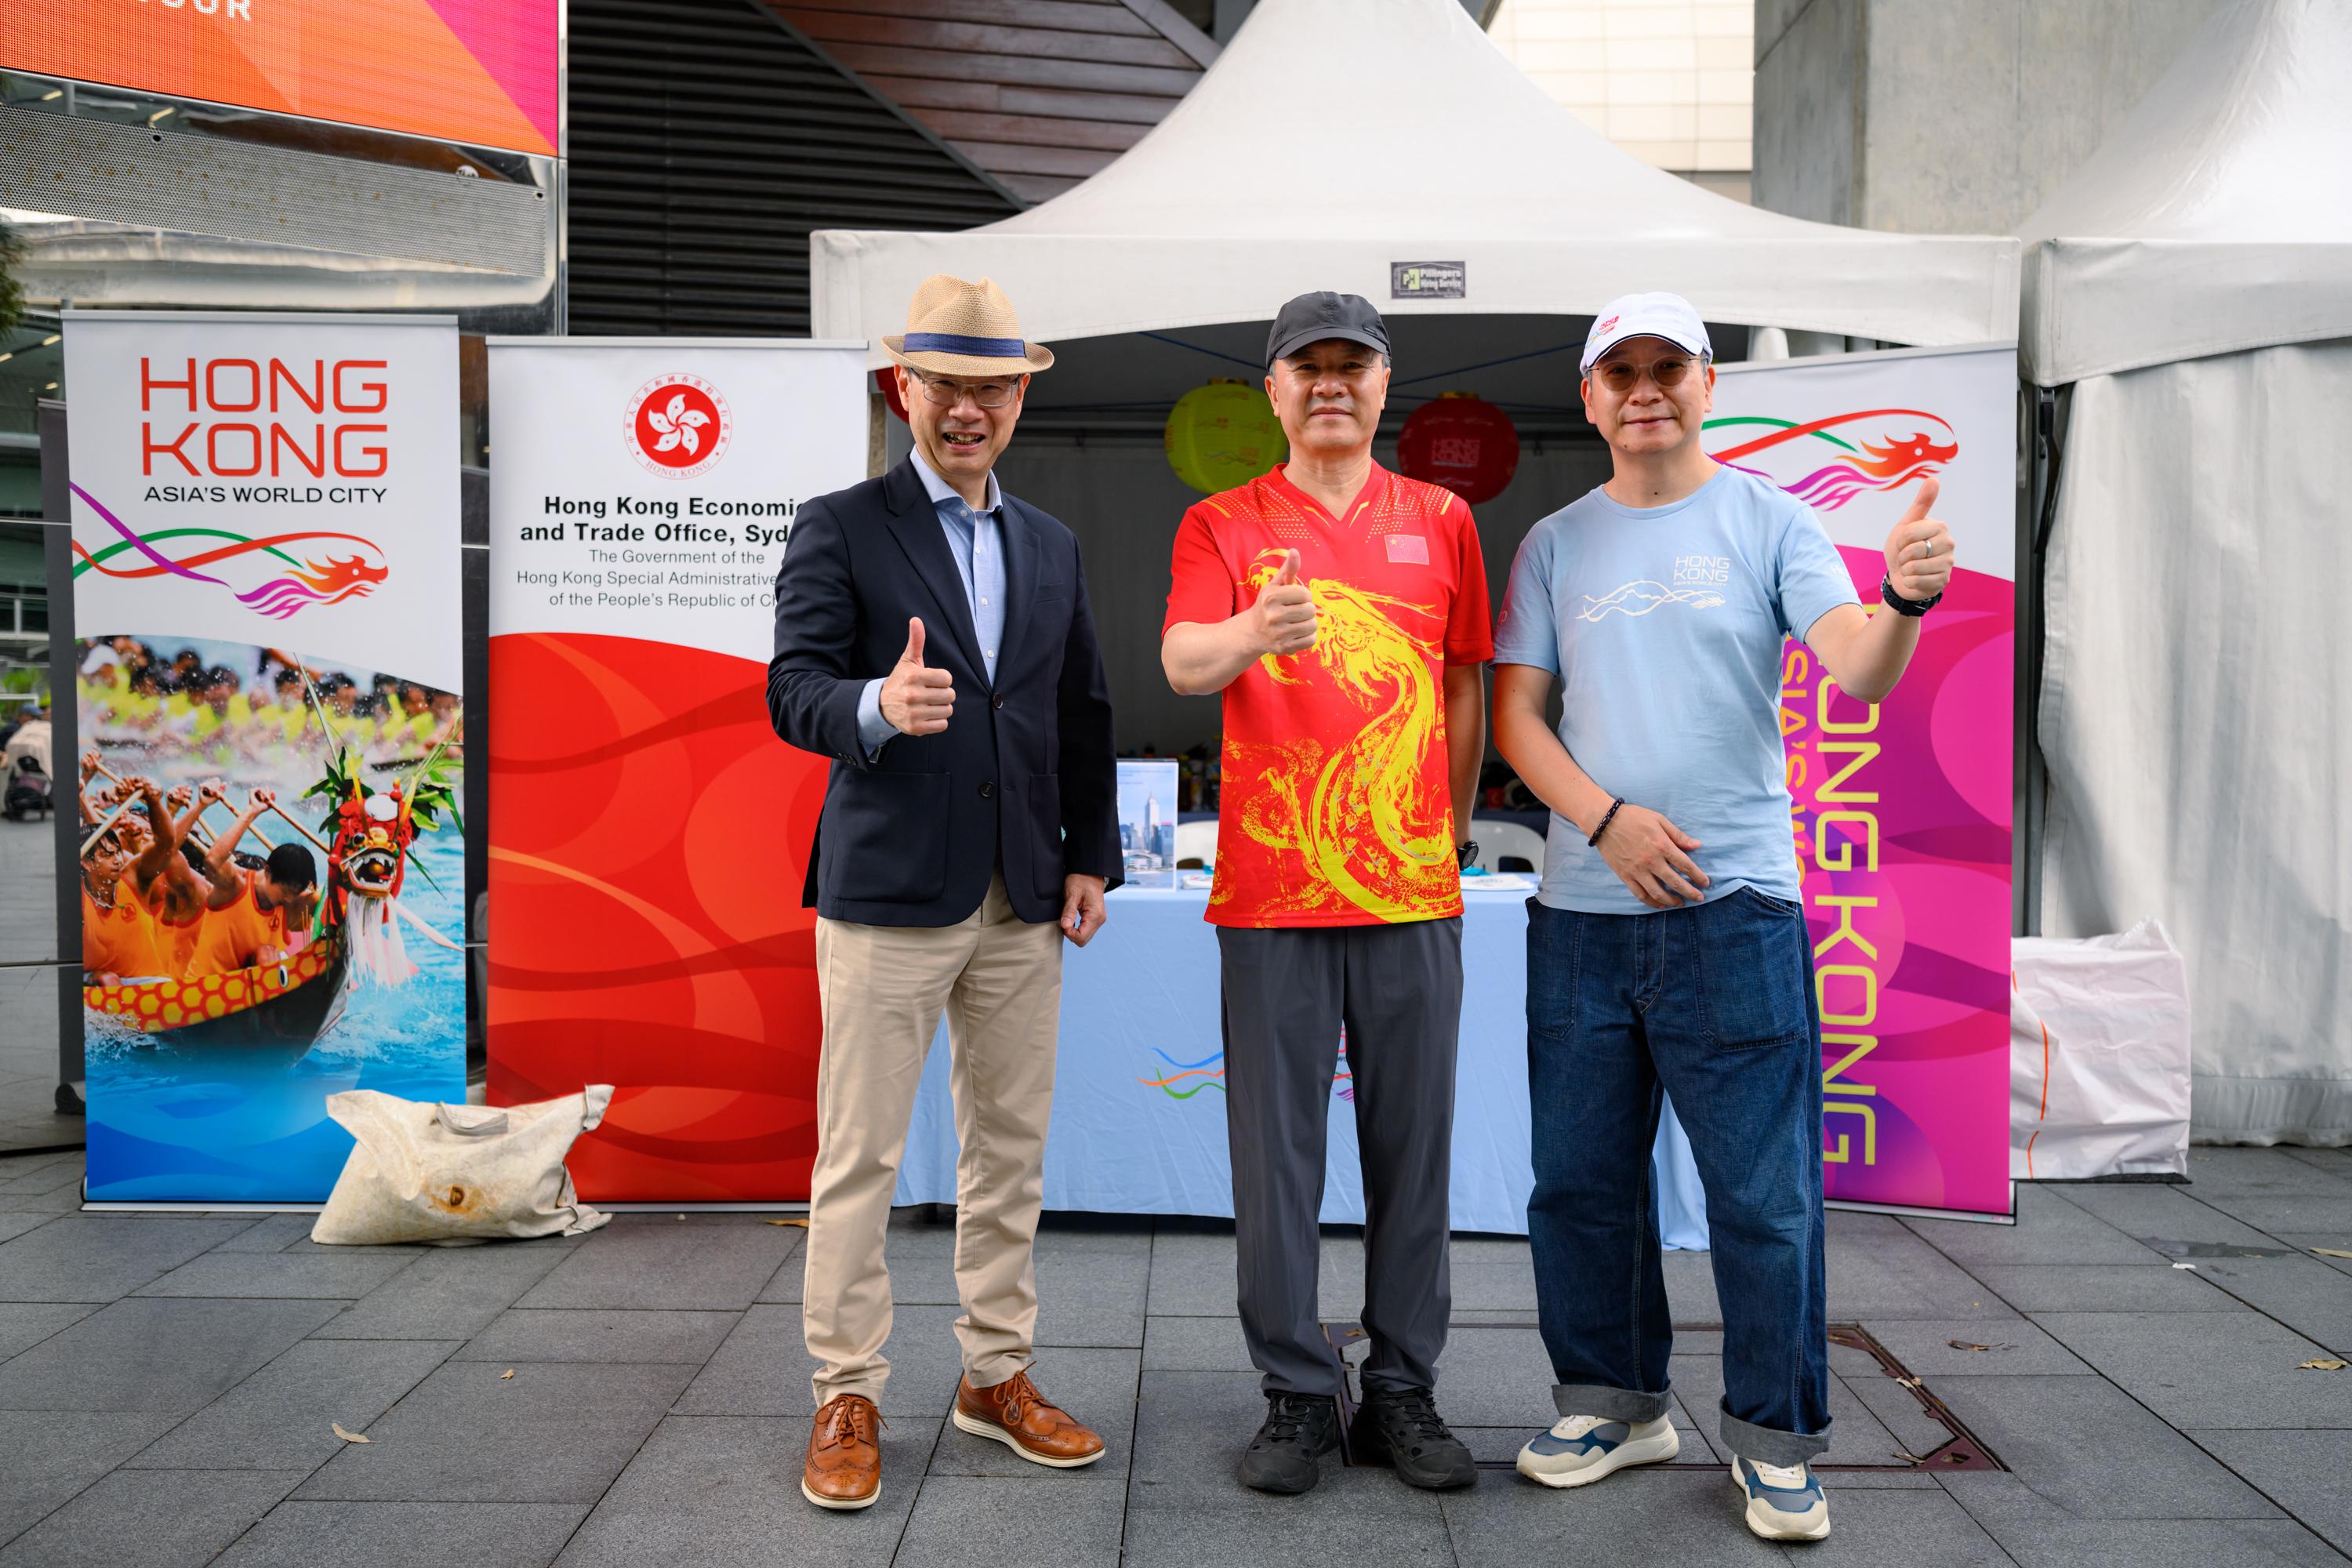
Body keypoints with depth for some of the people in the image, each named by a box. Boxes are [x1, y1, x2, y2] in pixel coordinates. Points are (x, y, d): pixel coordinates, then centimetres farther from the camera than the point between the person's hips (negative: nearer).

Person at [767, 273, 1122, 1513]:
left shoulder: (1051, 546, 15)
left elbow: (1083, 715, 15)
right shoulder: (839, 528, -1)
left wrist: (1092, 855, 8)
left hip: (1023, 901, 5)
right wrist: (878, 705, -32)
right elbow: (793, 690, -11)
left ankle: (996, 1375, 27)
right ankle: (847, 1396, 17)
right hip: (888, 895, -5)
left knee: (1011, 1151, 12)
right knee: (858, 1157, 2)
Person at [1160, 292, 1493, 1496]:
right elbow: (1181, 662, -11)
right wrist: (1254, 633, -33)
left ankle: (1403, 1393, 20)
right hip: (1270, 892, -1)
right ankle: (1297, 1396, 17)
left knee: (1412, 1149, 7)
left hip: (1412, 893, 2)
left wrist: (1453, 832, 14)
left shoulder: (1440, 520, 12)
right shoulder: (1221, 525, 6)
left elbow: (1465, 685, 17)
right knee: (1277, 1152, 3)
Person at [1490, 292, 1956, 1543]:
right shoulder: (1556, 544, 11)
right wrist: (1609, 818, -8)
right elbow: (1514, 714, 7)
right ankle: (1614, 1404, 30)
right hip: (1582, 909, 4)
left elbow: (1856, 673, -10)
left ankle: (1774, 1440, 18)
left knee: (1762, 1189, 1)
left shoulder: (1768, 521, 3)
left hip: (1734, 905, -3)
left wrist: (1905, 602, -31)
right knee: (1578, 1178, 12)